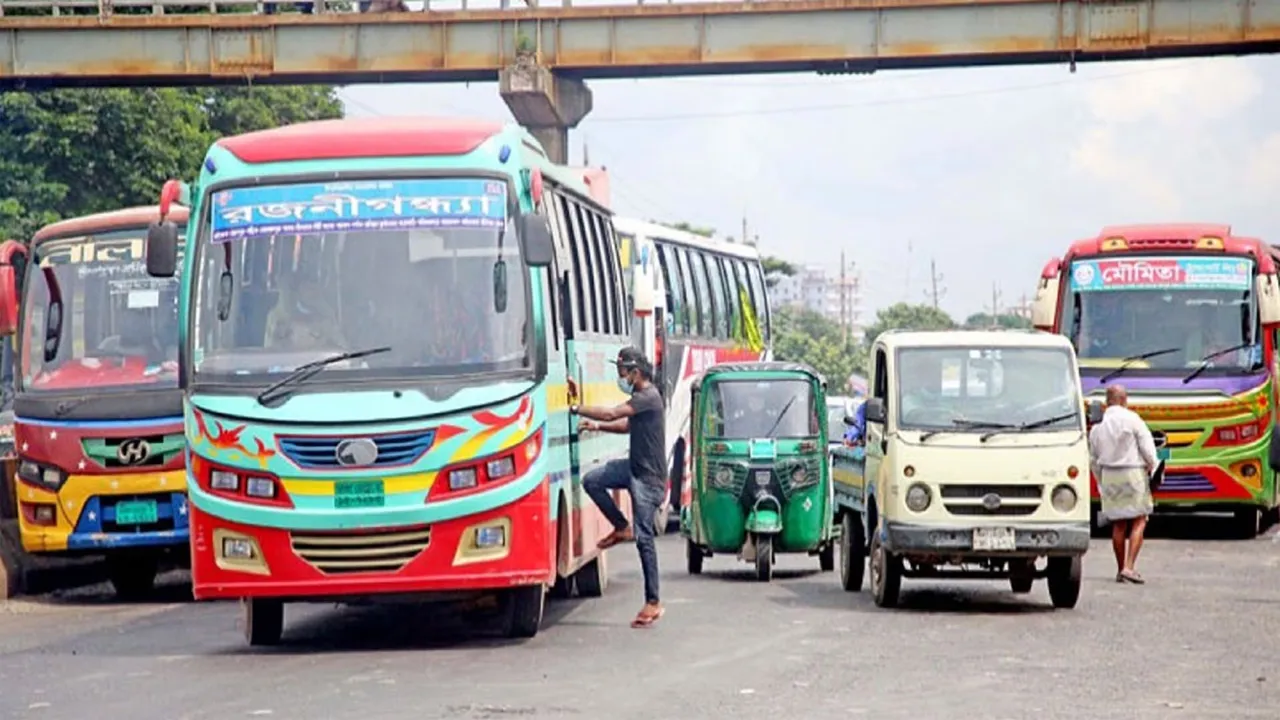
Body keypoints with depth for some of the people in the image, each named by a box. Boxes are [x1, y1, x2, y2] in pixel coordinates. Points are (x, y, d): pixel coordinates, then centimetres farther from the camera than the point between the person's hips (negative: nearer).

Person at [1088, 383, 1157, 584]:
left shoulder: (1098, 426, 8)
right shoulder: (1131, 419, -8)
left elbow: (1094, 459, 14)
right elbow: (1147, 447, -9)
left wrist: (1101, 482, 24)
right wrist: (1152, 468, 7)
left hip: (1109, 475, 5)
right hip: (1133, 473, -5)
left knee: (1118, 524, 12)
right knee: (1138, 522, -2)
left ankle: (1120, 570, 15)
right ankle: (1129, 567, -15)